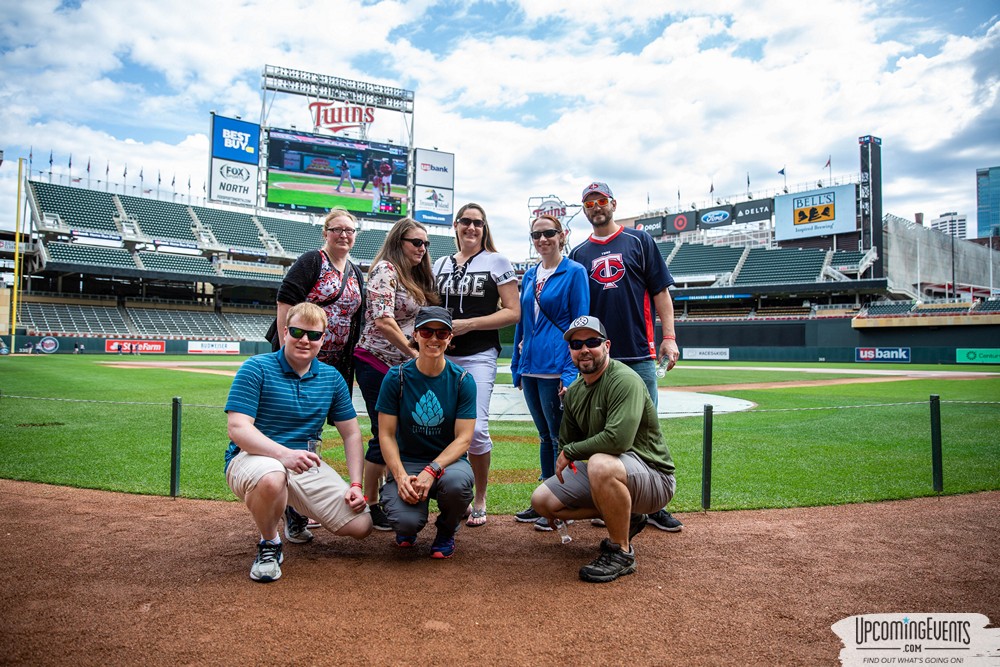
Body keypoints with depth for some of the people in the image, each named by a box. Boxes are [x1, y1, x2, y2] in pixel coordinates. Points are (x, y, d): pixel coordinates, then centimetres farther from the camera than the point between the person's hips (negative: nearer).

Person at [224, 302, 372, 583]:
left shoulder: (332, 377, 7)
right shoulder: (256, 368, -8)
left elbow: (352, 433, 10)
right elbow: (238, 429, -18)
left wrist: (355, 484, -3)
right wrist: (284, 454, -35)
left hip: (307, 463, 5)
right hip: (252, 457, -5)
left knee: (361, 525, -7)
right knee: (271, 478, -43)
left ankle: (297, 516, 24)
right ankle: (269, 544, -9)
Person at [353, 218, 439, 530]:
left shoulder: (415, 277, 15)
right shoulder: (386, 269, -11)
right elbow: (383, 321, -22)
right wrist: (414, 352, -17)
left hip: (402, 365, 8)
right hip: (377, 362, -8)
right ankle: (371, 505, 10)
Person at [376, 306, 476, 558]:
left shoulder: (462, 380, -4)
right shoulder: (397, 377, -4)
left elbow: (463, 439, -9)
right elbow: (386, 434, -4)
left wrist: (431, 471, -25)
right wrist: (400, 476, -19)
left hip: (448, 461, 1)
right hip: (407, 462, 0)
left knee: (457, 481, -36)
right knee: (407, 521, -29)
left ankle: (446, 532, 2)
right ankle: (406, 527, 15)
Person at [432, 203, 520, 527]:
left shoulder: (496, 262, 2)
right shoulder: (441, 265, 16)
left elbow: (513, 312, -5)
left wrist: (468, 324, -14)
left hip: (479, 357, -4)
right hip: (443, 356, 4)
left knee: (476, 429, -14)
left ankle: (480, 500, 6)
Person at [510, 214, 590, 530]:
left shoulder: (574, 272, -5)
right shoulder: (530, 275, 14)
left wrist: (571, 372, -15)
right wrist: (517, 366, 14)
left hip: (556, 369, -6)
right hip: (531, 368, 7)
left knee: (560, 438, 1)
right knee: (545, 436, 15)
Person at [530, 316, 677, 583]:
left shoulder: (625, 380, -20)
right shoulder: (573, 392, 6)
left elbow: (618, 439, -33)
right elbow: (566, 443, 17)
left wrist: (570, 452, -19)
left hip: (654, 476, -9)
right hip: (603, 477, 9)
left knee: (601, 464, -39)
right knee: (542, 500, 2)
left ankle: (621, 552, -17)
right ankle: (625, 517, 14)